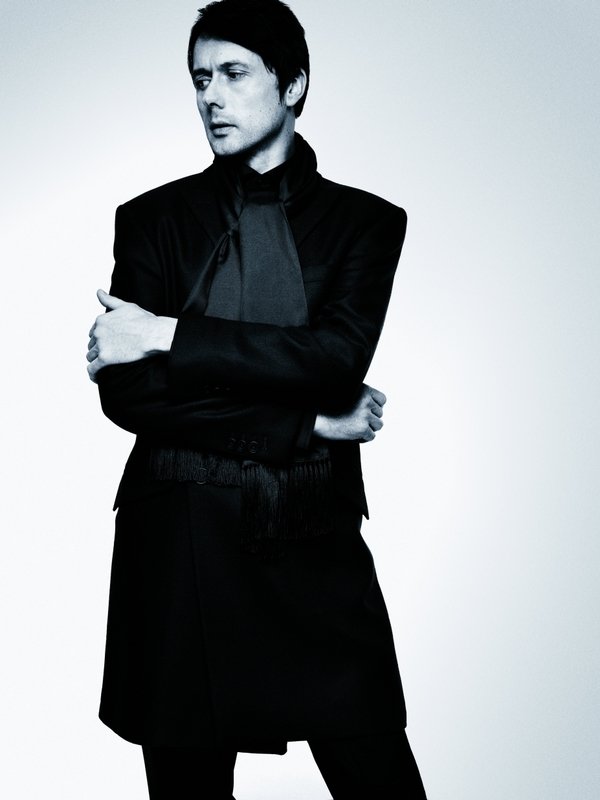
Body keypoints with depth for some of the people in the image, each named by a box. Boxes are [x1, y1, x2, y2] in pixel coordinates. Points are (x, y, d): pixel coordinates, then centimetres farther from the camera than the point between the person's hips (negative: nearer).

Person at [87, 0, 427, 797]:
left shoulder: (366, 220, 7)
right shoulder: (154, 217, 6)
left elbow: (339, 355, -11)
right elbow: (124, 392, -6)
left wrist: (169, 335, -12)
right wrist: (310, 420, -9)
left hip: (316, 545, 0)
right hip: (179, 549, 1)